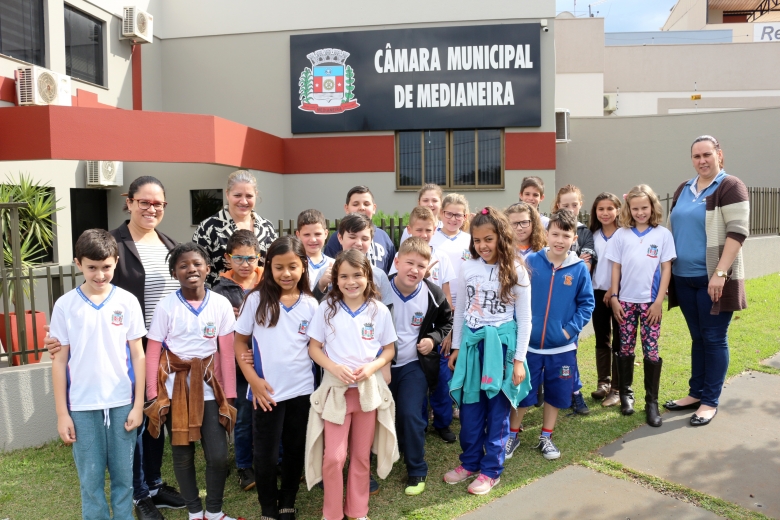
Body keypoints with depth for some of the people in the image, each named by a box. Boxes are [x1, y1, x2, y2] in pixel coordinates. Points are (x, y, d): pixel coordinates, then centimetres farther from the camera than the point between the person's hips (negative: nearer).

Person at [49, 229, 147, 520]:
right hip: (82, 407, 0)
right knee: (91, 481, 10)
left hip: (122, 404, 0)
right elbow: (60, 361, 1)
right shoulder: (65, 306, -3)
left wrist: (138, 405, -2)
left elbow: (137, 356, 1)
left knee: (124, 477, 11)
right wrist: (62, 413, 0)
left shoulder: (127, 302, -3)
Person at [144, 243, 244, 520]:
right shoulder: (166, 305, -7)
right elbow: (152, 353, -3)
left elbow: (227, 353, -3)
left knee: (218, 455, 0)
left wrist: (228, 395, -3)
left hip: (209, 389, 0)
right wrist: (153, 396, -6)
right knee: (182, 454, 10)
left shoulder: (221, 304, -5)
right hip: (175, 389, 0)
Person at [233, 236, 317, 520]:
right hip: (267, 391, -2)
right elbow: (239, 341, -1)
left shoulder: (310, 304, -1)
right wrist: (253, 380, -10)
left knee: (295, 449, 15)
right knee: (266, 454, 7)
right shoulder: (257, 299, -6)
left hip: (302, 390, 2)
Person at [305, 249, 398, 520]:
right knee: (334, 457, -1)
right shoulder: (326, 309, -5)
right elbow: (314, 348, -2)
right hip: (335, 389, -1)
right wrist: (334, 367, -19)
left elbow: (389, 349, 3)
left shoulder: (379, 311, -3)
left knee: (361, 456, 13)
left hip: (369, 389, 1)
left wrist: (371, 367, -16)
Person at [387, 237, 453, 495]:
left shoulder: (434, 294, -11)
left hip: (415, 363, -1)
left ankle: (417, 470, 12)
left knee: (411, 415, -9)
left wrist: (433, 338, -9)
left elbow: (446, 322, 8)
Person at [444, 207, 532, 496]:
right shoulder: (467, 268, 0)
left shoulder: (515, 271, -8)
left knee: (497, 409, 7)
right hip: (471, 342, 4)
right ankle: (470, 462, 30)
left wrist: (519, 358, -6)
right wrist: (456, 347, 10)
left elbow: (524, 319, -5)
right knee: (470, 406, 13)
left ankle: (491, 470, 22)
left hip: (501, 343, -3)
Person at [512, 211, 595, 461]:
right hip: (529, 343, -1)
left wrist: (571, 329, -9)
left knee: (556, 394, 15)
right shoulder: (530, 261, -9)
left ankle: (546, 437, 35)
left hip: (562, 347, 2)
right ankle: (512, 435, 30)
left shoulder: (580, 269, -6)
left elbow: (586, 304, 0)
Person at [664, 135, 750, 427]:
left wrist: (720, 273, -21)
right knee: (697, 338, 14)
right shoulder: (683, 190, 13)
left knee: (714, 339, 2)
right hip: (684, 277, 6)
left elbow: (737, 232, -15)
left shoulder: (731, 187, -7)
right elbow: (672, 229, 18)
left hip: (712, 279, -6)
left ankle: (710, 402, 12)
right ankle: (696, 393, 25)